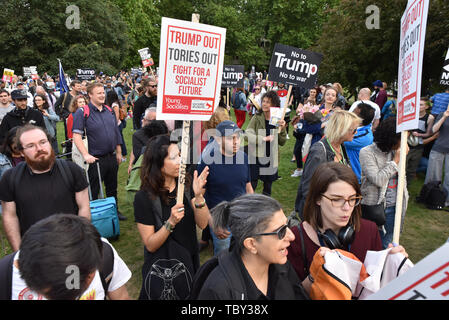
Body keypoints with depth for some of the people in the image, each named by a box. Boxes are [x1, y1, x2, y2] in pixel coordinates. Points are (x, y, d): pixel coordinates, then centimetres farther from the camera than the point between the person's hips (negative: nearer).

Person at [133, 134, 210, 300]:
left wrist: (198, 196, -30)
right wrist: (171, 222, -34)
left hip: (190, 262, 4)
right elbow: (150, 245, -18)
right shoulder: (143, 198, -20)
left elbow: (202, 224, -14)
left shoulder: (186, 187, -9)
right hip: (162, 270, -4)